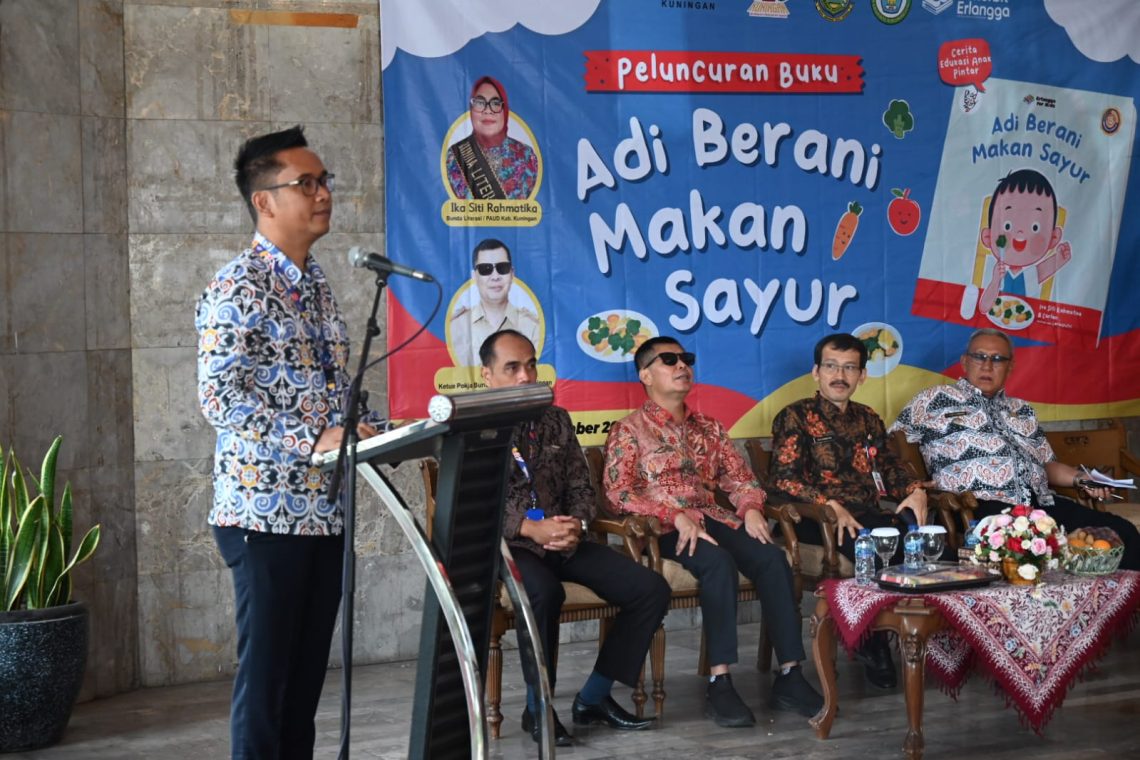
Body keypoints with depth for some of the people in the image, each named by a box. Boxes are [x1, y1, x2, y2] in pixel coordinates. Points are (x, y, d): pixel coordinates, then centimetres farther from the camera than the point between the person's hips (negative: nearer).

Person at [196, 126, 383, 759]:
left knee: (309, 667, 12)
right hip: (267, 509, -8)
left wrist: (368, 432, 2)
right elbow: (220, 396, -20)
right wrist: (314, 441, -24)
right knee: (266, 668, 0)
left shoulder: (318, 286, 15)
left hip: (327, 507, 8)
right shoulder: (238, 288, -11)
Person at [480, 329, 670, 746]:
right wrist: (531, 528, -23)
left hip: (562, 542, 5)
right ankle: (538, 706, -17)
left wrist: (577, 525, -9)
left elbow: (581, 487, 14)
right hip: (504, 544, -5)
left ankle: (593, 696, -2)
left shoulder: (557, 420, 15)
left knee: (651, 589, -12)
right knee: (545, 592, -38)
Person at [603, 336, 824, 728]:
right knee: (719, 563, -36)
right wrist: (676, 516, -21)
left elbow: (740, 478, 18)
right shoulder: (628, 430, 5)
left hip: (713, 519, 5)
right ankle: (719, 683, -36)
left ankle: (789, 675, -26)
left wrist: (751, 509, -6)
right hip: (663, 530, -5)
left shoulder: (709, 428, 23)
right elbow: (619, 491, -8)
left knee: (772, 557, -25)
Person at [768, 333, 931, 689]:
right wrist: (830, 506, -22)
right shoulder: (795, 417, 5)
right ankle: (872, 644, -18)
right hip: (814, 519, -5)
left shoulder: (868, 420, 26)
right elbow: (784, 479, -6)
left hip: (868, 516, 5)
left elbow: (888, 465, 22)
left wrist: (914, 490, -2)